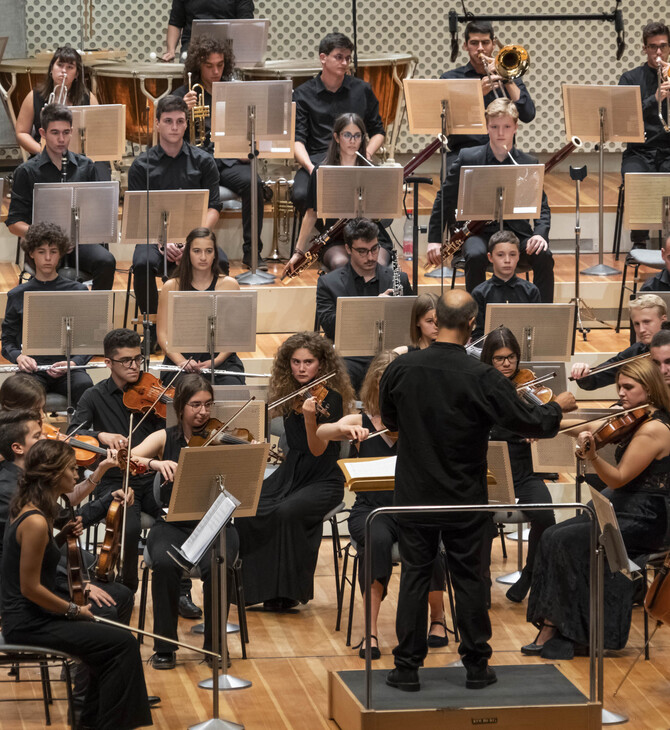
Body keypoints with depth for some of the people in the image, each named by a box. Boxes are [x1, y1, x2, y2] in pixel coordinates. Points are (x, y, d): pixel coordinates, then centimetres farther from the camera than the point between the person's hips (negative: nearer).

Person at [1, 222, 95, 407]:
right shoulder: (17, 296, 12)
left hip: (68, 368, 0)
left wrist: (73, 362, -12)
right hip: (33, 369, 0)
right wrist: (18, 356, -9)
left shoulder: (77, 291, 9)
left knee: (84, 385, -34)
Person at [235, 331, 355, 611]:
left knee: (287, 512, -33)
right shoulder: (290, 395, 8)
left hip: (323, 480, -6)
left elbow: (318, 450, -20)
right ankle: (257, 587, -9)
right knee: (247, 512, -21)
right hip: (289, 473, 6)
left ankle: (288, 592, -19)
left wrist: (310, 417, -35)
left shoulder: (330, 398, -10)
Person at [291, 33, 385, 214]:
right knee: (301, 195, -34)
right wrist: (310, 166, -18)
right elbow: (297, 139, 1)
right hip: (317, 159, -1)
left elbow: (377, 131, 20)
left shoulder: (362, 90, 16)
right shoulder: (303, 94, 9)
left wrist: (366, 154, -2)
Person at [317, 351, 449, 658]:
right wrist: (344, 429, -32)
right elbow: (320, 433, -12)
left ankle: (437, 617, -5)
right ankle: (371, 630, -30)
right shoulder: (361, 422, 6)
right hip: (372, 509, 0)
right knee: (378, 540, -35)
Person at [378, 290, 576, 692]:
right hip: (465, 500, -2)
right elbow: (530, 423, -11)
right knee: (469, 579, 9)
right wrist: (558, 406, 9)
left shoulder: (400, 369, -8)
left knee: (414, 577, 9)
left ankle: (408, 667, 10)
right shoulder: (482, 378, -18)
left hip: (415, 496, 2)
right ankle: (477, 666, 16)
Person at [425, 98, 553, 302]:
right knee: (476, 256, -35)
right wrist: (434, 239, -1)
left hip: (517, 231, 1)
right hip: (479, 231, -1)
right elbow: (445, 198, 6)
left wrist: (540, 233, -16)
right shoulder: (468, 159, 0)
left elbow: (542, 207, 5)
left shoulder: (528, 163, 3)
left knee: (544, 257, -27)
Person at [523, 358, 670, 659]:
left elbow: (619, 479, -20)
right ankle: (551, 626, -12)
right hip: (620, 510, 9)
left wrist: (592, 456, -33)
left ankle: (566, 633, -11)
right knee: (553, 537, -8)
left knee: (566, 543, -21)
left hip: (641, 521, -9)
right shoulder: (635, 420, 13)